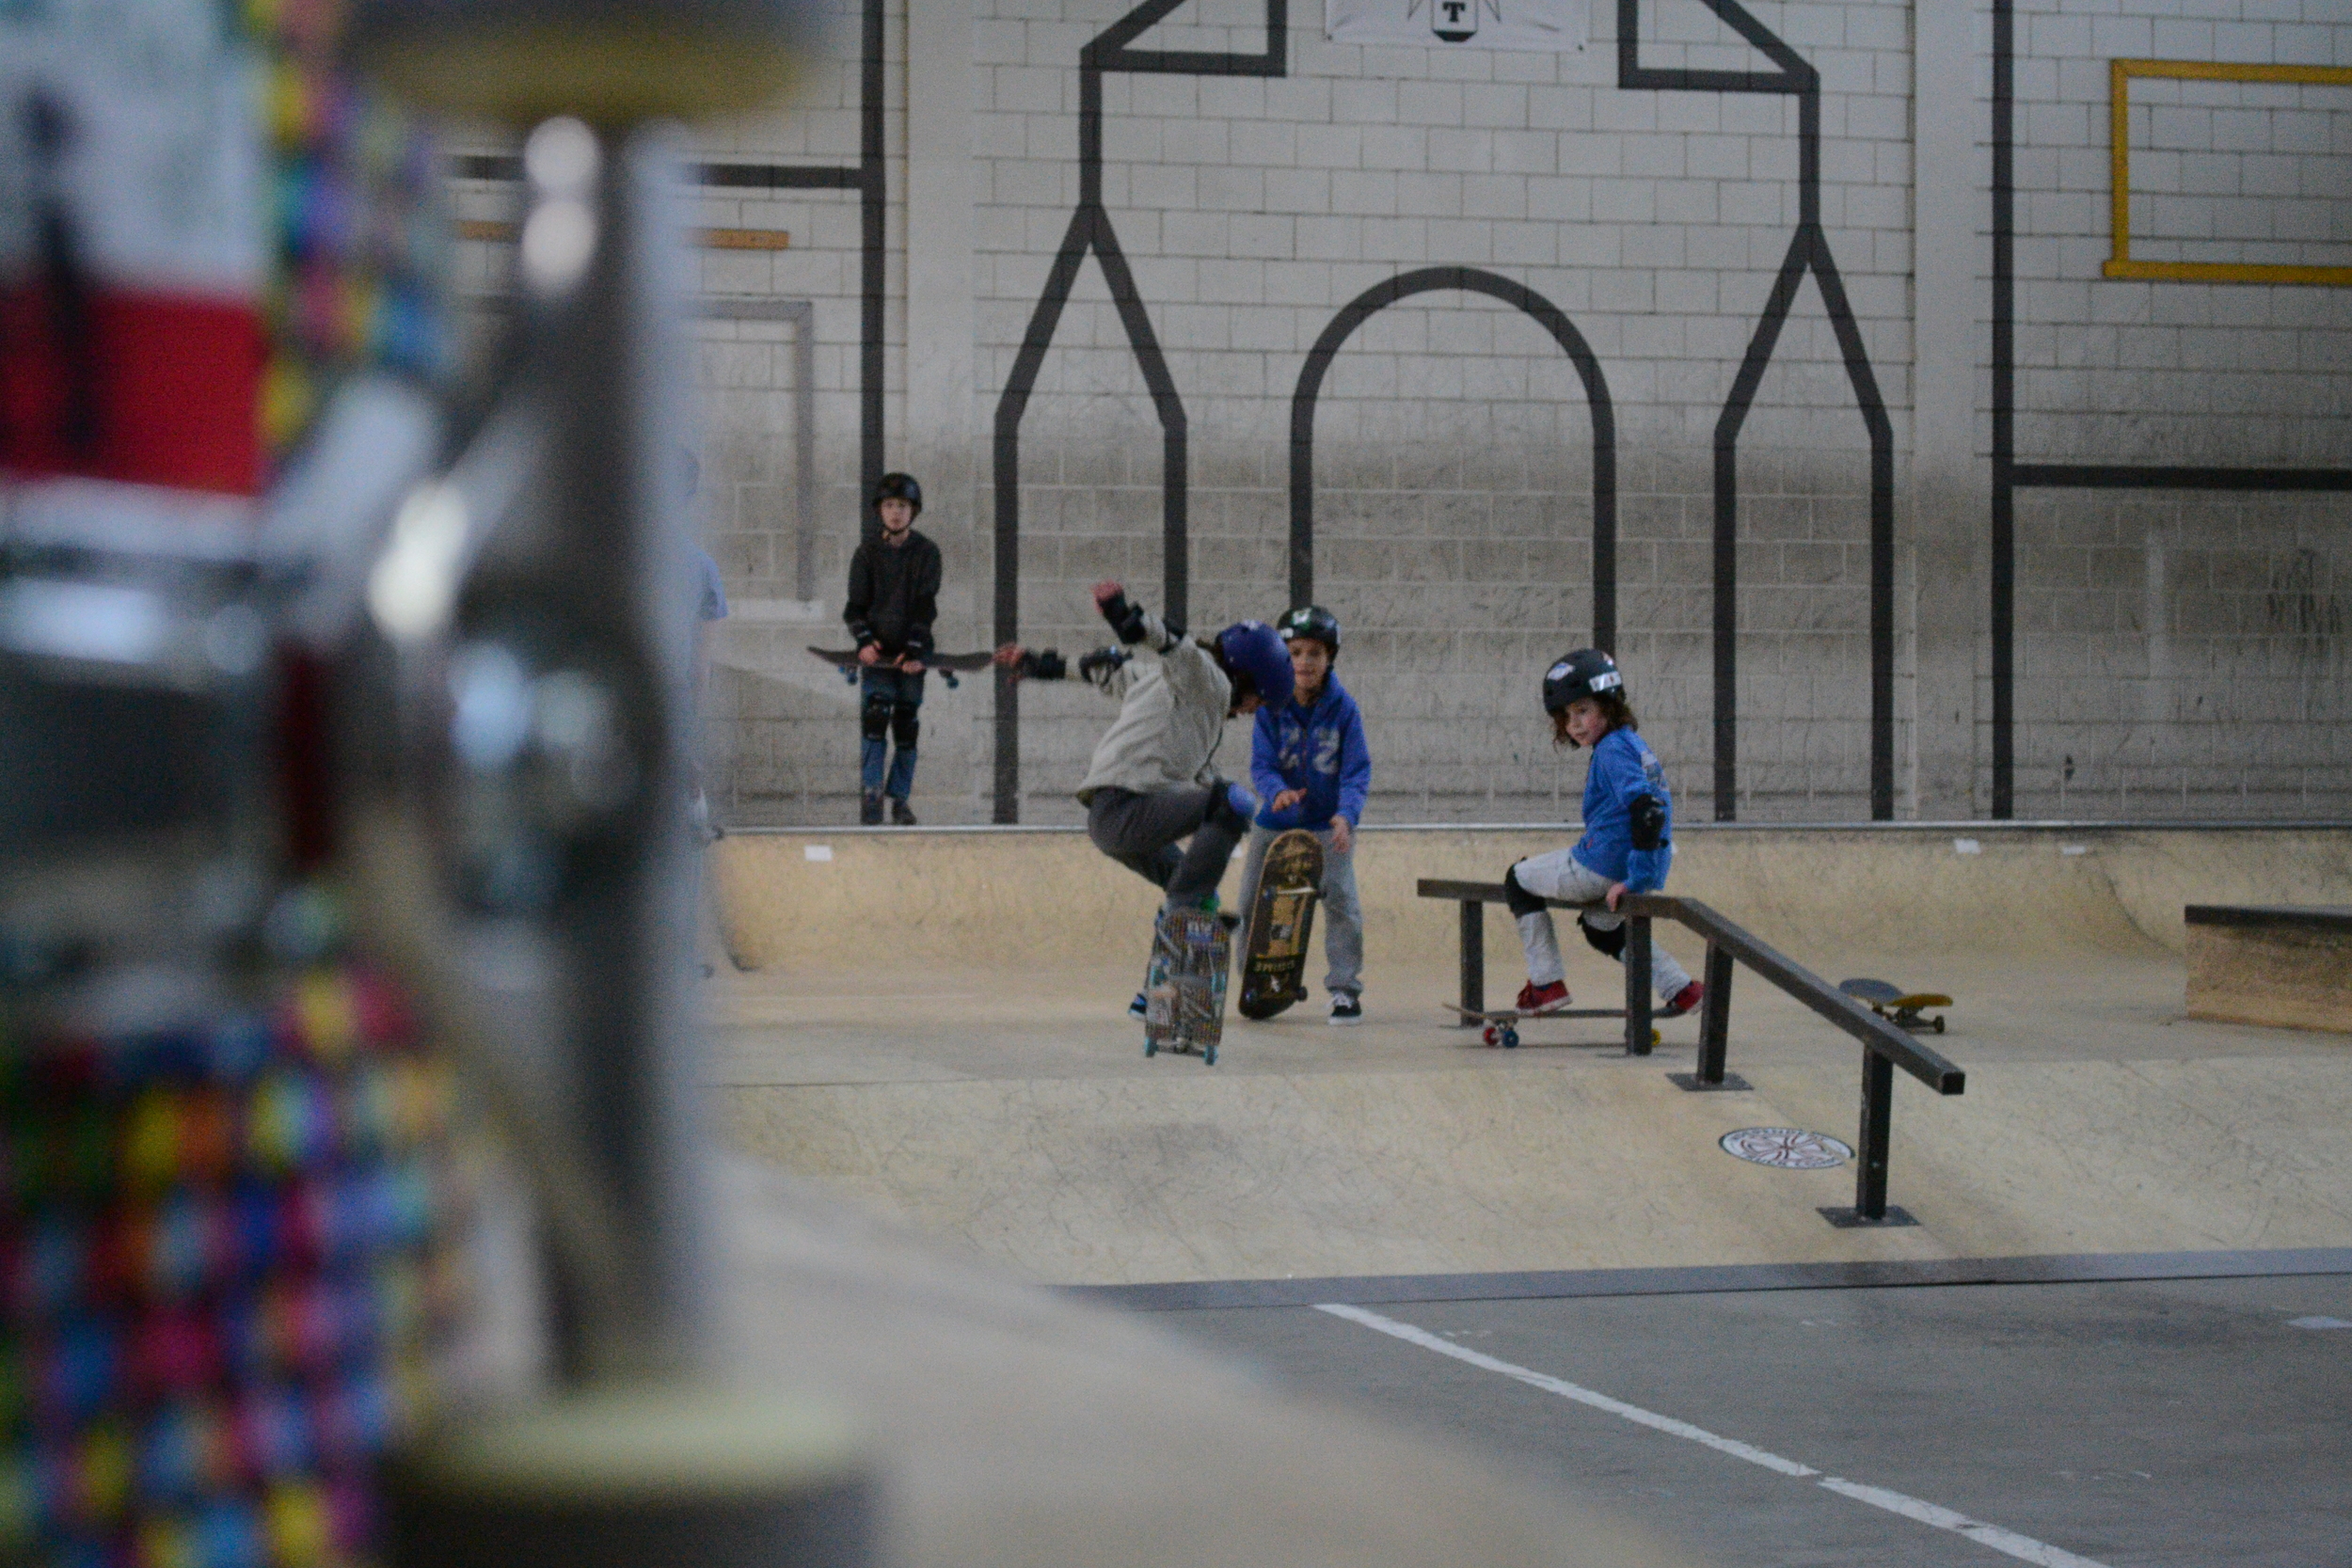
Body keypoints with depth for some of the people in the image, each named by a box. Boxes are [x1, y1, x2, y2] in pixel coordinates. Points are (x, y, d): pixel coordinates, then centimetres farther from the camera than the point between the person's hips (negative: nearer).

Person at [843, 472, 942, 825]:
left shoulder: (926, 553, 3)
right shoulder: (868, 553, 5)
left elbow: (926, 606, -4)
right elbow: (855, 606, 5)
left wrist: (915, 649, -15)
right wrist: (864, 640, -13)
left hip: (912, 655, 0)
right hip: (878, 652, 0)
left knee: (907, 727, 2)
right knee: (874, 718, -15)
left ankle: (900, 798, 12)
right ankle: (870, 794, -17)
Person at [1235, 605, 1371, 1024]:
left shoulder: (1343, 708, -12)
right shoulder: (1271, 707, -9)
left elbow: (1357, 770, -14)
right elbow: (1261, 763, -12)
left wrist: (1346, 814, -31)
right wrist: (1278, 791, -35)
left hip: (1328, 824, -2)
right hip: (1275, 821, 2)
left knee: (1341, 900, -16)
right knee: (1251, 903, 4)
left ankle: (1345, 990, -3)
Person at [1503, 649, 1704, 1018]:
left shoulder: (1612, 749, -18)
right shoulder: (1634, 744, 12)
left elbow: (1647, 809, -30)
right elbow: (1652, 808, 21)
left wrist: (1637, 877, -30)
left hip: (1603, 868, -9)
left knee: (1518, 880, 14)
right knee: (1601, 928, 36)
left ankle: (1546, 984, 11)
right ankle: (1680, 988, 21)